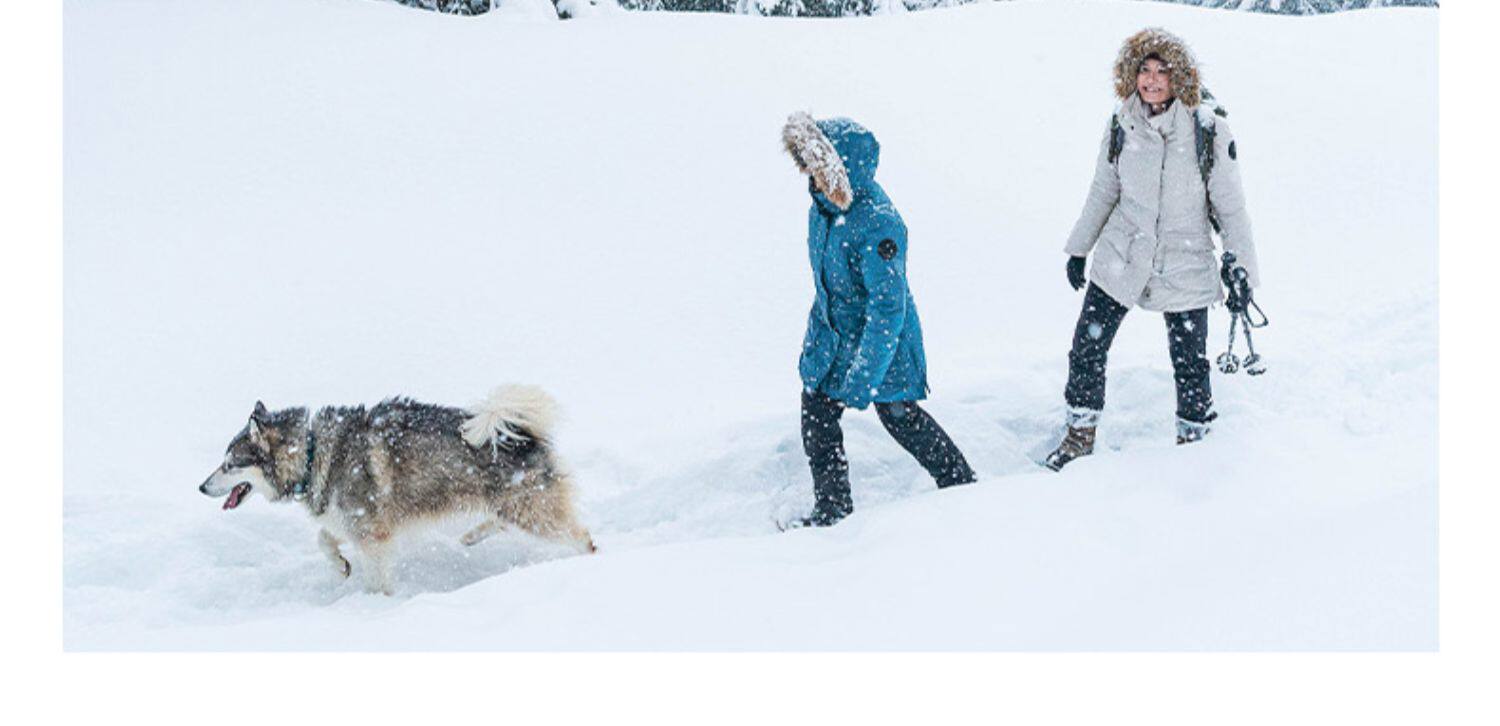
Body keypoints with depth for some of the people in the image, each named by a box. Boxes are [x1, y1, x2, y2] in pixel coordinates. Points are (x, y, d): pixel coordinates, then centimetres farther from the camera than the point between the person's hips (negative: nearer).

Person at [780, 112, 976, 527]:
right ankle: (832, 507, 24)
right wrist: (818, 330, 23)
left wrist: (863, 379, -30)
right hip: (832, 335, 7)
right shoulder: (825, 203, -7)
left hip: (882, 341, -7)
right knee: (816, 414, 7)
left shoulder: (877, 226, -34)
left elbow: (887, 313, -31)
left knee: (900, 417, 11)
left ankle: (960, 482, 36)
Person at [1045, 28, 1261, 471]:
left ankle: (1194, 441, 27)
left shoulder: (1209, 130, -12)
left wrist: (1242, 270, -5)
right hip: (1120, 260, 3)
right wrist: (1079, 249, 16)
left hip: (1185, 269, -2)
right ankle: (1080, 435, 22)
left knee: (1190, 364, 5)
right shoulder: (1122, 125, -3)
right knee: (1086, 349, 3)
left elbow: (1230, 206, -6)